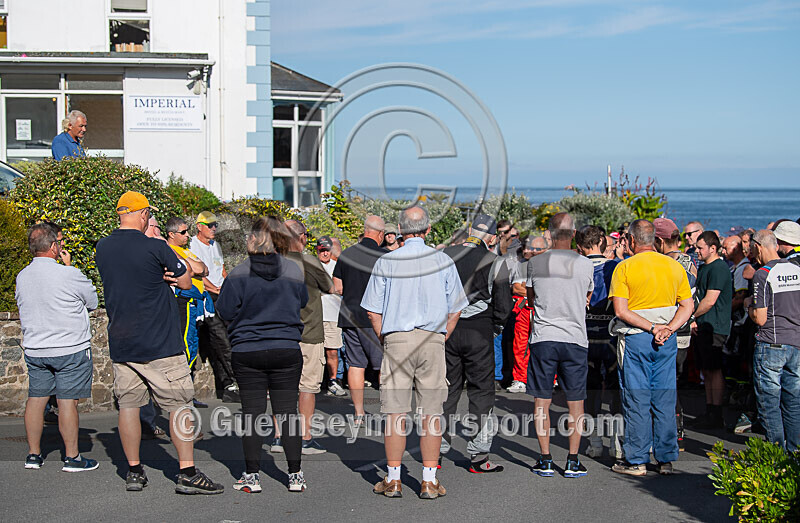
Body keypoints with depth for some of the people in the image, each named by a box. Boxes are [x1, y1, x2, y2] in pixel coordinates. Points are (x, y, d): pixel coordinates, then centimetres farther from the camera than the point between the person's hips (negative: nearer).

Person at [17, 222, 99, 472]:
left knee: (36, 399, 13)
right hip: (71, 349, -6)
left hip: (34, 350, 6)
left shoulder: (22, 277, 2)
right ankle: (72, 457, 4)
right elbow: (93, 301, -2)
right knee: (67, 401, -1)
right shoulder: (68, 274, -16)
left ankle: (33, 454, 20)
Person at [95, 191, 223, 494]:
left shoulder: (103, 248, 4)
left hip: (120, 343, 6)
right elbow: (186, 282, -3)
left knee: (128, 404, 11)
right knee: (179, 405, 1)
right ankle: (188, 474, -1)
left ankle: (134, 472, 15)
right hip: (160, 343, -5)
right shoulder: (155, 247, -13)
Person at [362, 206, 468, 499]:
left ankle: (393, 480, 7)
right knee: (431, 413, 3)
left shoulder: (385, 262, 1)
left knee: (395, 413, 3)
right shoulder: (444, 261, 5)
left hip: (396, 340, -1)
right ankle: (429, 481, 4)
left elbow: (373, 311, 2)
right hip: (433, 341, 1)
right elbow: (455, 310, 8)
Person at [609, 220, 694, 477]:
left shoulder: (624, 267, -6)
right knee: (665, 400, 9)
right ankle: (666, 460, 13)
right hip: (667, 341, 4)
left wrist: (652, 328, -13)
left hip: (635, 339, -4)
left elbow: (621, 310, -14)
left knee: (637, 400, 2)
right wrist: (667, 329, -7)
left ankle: (637, 460, 6)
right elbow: (688, 306, 3)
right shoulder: (674, 266, 6)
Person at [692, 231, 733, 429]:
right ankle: (709, 413, 17)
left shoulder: (719, 268, -14)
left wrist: (691, 316, -6)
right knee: (706, 371, 11)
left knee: (714, 370, -6)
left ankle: (716, 417, -3)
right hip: (703, 328, 10)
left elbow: (709, 301, -18)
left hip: (714, 328, -10)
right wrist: (694, 320, 10)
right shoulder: (703, 267, 17)